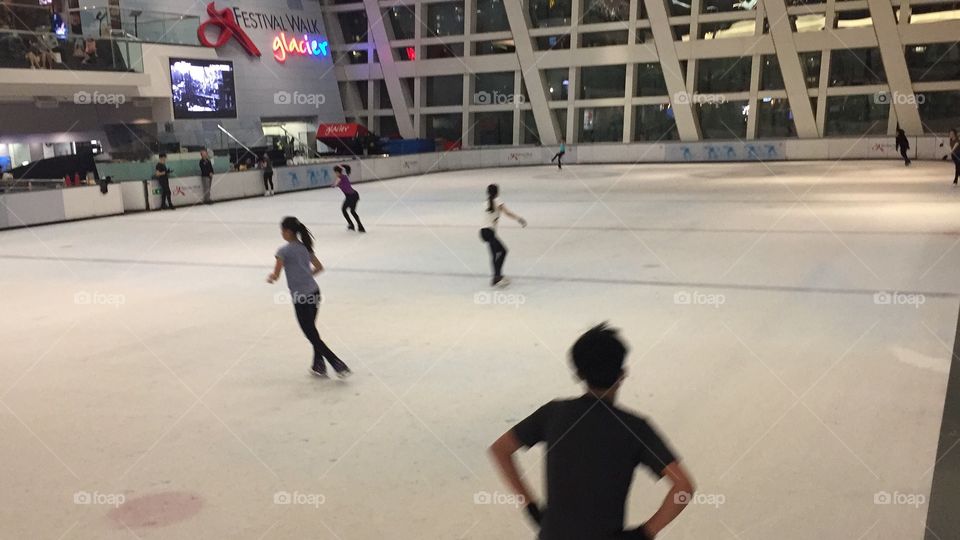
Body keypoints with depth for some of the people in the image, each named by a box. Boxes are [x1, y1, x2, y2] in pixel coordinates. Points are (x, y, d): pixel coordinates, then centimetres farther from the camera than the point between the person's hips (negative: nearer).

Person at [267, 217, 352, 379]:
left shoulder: (284, 251, -11)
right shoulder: (305, 246, 10)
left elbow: (275, 276, -9)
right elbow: (319, 267, 18)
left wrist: (269, 278, 12)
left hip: (300, 297, -7)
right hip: (314, 292, 7)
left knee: (311, 334, 2)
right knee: (312, 330, 21)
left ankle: (338, 364, -2)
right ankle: (319, 366, 25)